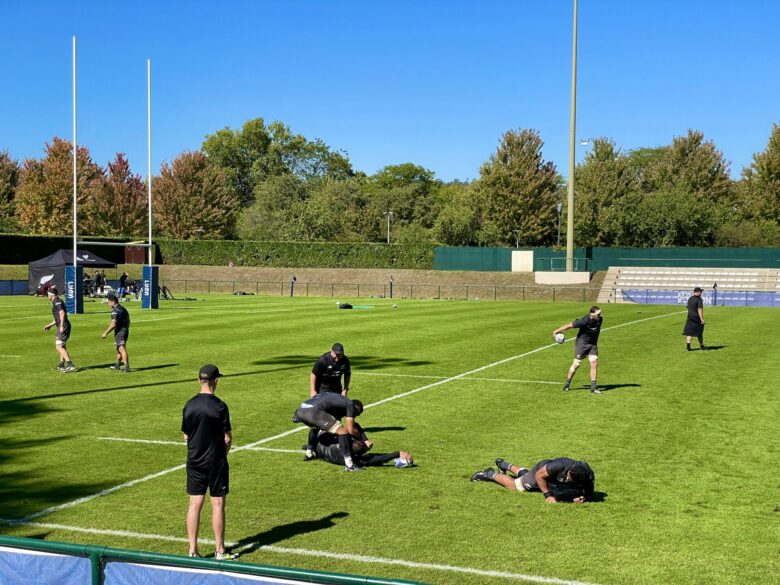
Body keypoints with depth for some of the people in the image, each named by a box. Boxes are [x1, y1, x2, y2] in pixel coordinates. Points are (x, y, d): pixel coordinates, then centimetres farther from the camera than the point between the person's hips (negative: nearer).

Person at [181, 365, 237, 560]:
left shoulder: (189, 405, 0)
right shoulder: (219, 406, -14)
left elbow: (186, 435, 8)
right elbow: (228, 438, -10)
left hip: (194, 461, 4)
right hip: (216, 462, -4)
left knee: (195, 504, 7)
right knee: (218, 504, 3)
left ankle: (192, 550, 11)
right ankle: (220, 551, 9)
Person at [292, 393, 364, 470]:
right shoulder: (350, 404, 12)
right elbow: (350, 430, 5)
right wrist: (359, 435, 24)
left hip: (301, 410, 9)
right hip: (313, 411, -9)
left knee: (315, 426, 41)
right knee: (343, 431, -3)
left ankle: (309, 454, 49)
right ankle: (349, 465, -6)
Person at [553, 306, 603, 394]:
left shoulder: (599, 320, -9)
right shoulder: (584, 321, -26)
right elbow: (569, 325, -16)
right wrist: (557, 331, -6)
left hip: (593, 344, 5)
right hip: (582, 343, -5)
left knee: (594, 363, -8)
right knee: (576, 364, 0)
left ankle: (593, 387, -2)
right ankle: (567, 384, 19)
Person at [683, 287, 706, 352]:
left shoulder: (690, 299, 9)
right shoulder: (699, 299, -12)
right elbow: (699, 310, -19)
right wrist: (701, 319, -21)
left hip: (690, 318, 5)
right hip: (697, 318, -5)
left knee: (689, 332, 1)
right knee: (699, 333, 10)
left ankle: (688, 346, -14)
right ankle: (701, 346, 22)